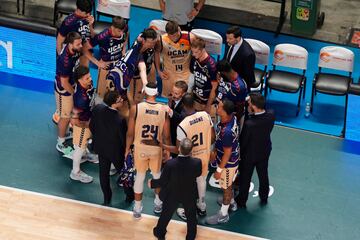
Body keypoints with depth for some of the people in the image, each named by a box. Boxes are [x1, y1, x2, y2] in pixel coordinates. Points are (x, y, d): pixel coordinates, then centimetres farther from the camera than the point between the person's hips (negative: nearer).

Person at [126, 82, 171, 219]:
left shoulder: (135, 108, -15)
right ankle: (158, 203, 39)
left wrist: (127, 148, 6)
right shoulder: (164, 110, -11)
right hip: (156, 149, 1)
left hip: (140, 148, -1)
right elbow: (166, 136, -4)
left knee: (140, 177, 15)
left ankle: (137, 209, 22)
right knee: (157, 175, 24)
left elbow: (130, 133, -10)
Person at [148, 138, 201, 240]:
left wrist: (152, 183, 1)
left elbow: (163, 182, -19)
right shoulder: (197, 163, -30)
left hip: (172, 195, 0)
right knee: (191, 216, 27)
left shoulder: (170, 164, -34)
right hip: (190, 196, 1)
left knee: (166, 214, 26)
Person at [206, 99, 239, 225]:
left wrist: (219, 170, -17)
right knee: (228, 184, 31)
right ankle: (231, 202, 55)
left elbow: (227, 153, -28)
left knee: (226, 187, 13)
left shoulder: (227, 131, -41)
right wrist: (216, 150, 18)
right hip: (233, 158, 8)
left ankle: (223, 215, 34)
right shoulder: (232, 117, -14)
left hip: (228, 162, -8)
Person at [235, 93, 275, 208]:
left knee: (245, 178, 20)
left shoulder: (249, 124, -39)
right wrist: (252, 113, -15)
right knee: (263, 175, 28)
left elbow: (243, 141, -24)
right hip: (265, 151, 5)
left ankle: (241, 201, 40)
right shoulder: (271, 115, -25)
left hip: (249, 154, -5)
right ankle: (264, 198, 49)